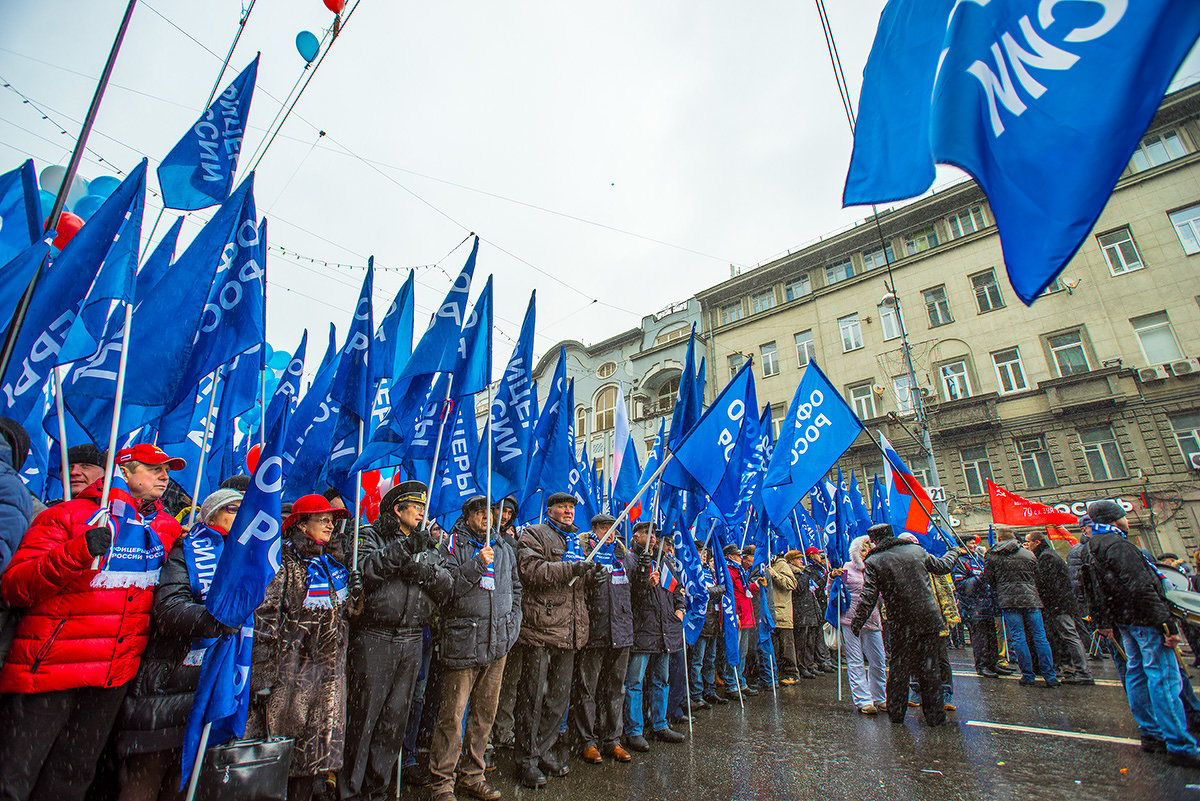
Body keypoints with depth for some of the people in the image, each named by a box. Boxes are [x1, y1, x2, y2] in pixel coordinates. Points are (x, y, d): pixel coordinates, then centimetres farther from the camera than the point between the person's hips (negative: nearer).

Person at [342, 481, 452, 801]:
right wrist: (403, 548, -24)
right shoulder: (371, 536, 1)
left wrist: (420, 568, -13)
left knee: (396, 716, 12)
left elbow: (446, 583, 4)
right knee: (363, 714, 1)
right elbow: (365, 569, -18)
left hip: (412, 642, 5)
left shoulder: (426, 544, 14)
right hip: (374, 639, -5)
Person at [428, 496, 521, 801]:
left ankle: (472, 776, 29)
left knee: (485, 713, 13)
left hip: (498, 643, 5)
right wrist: (477, 564, -21)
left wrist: (512, 625, 9)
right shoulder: (452, 545, -1)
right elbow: (446, 587, -12)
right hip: (462, 642, -4)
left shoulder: (504, 547, 13)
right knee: (452, 715, -1)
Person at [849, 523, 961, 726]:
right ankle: (934, 715, 18)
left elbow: (868, 598, -11)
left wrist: (856, 624, -2)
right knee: (929, 668, 12)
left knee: (899, 668, 11)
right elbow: (942, 566, 17)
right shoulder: (917, 550, 2)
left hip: (902, 624, -3)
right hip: (930, 619, 3)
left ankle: (896, 713, 20)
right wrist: (954, 553, 39)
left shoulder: (873, 562, -8)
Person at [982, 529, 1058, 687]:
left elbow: (988, 580, 3)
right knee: (1040, 637, 8)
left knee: (1018, 638, 3)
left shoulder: (991, 556, 2)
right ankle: (1050, 676, 9)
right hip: (1031, 600, 2)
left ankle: (1028, 675, 6)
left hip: (1008, 601, -2)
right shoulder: (1028, 555, 9)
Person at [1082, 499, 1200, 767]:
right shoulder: (1117, 545, -19)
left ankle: (1151, 734, 24)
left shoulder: (1092, 549, 13)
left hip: (1125, 622, 10)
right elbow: (1141, 588, -24)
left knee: (1137, 675, 16)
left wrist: (1103, 622, 25)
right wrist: (1167, 624, -22)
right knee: (1165, 679, -5)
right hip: (1144, 619, -10)